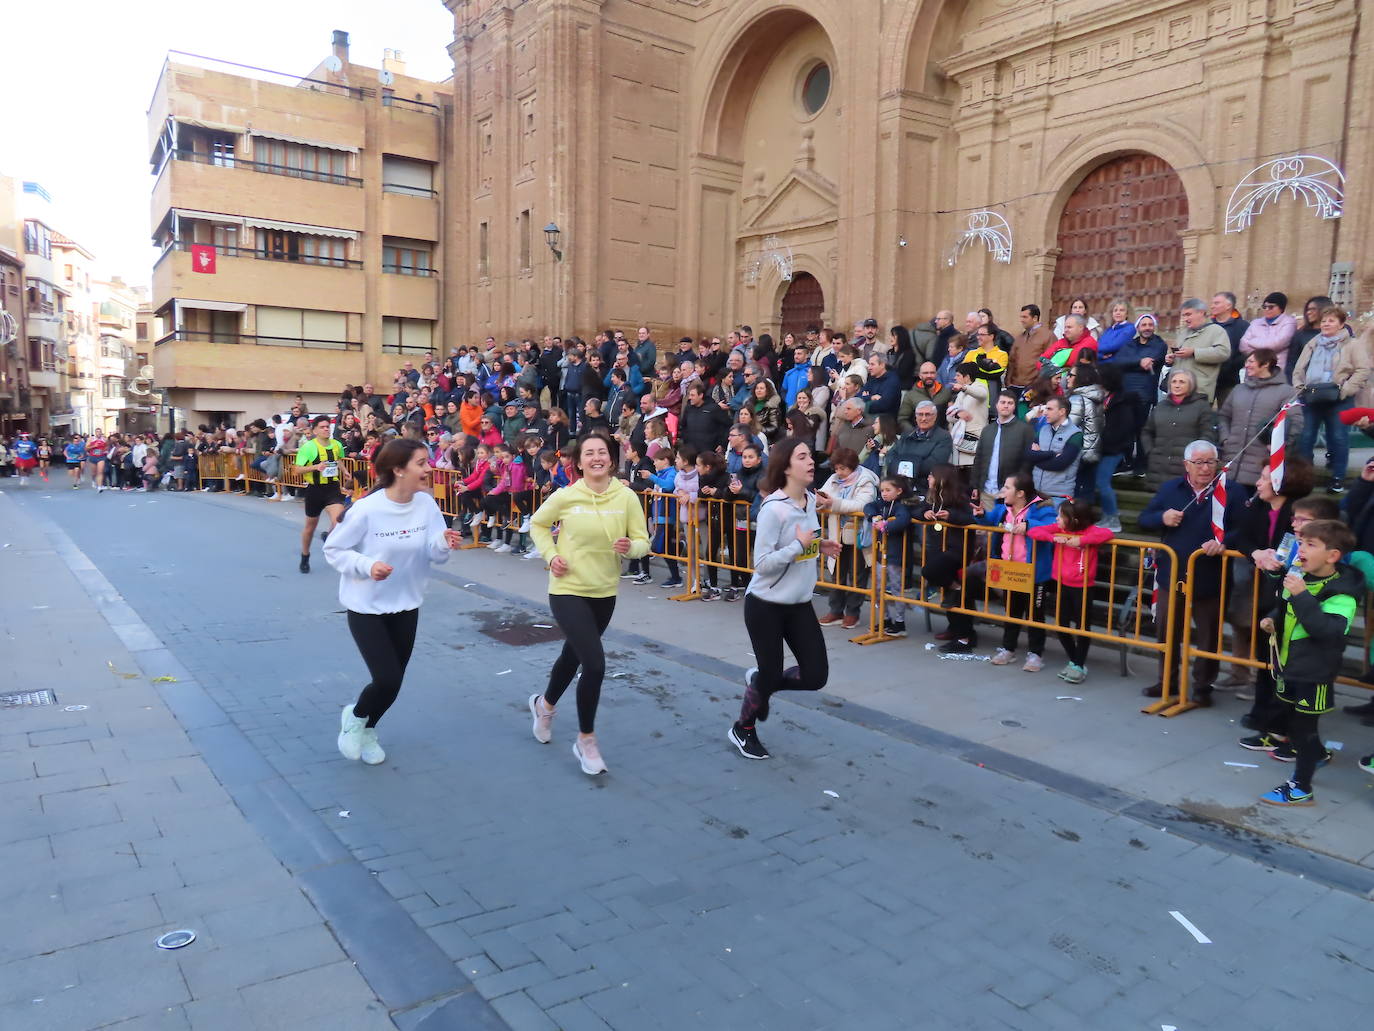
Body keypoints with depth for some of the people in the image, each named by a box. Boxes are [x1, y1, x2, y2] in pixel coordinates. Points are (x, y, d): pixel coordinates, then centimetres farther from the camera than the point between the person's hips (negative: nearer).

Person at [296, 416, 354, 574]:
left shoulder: (337, 445, 2)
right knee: (310, 525, 13)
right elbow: (298, 469, -11)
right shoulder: (308, 447, -12)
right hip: (315, 490, -2)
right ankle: (305, 558, 36)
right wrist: (316, 467, -26)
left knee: (339, 519, -19)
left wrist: (344, 472, 6)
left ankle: (328, 536, 17)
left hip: (333, 488, 2)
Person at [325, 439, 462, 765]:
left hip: (406, 606, 5)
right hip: (366, 606, -5)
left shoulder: (426, 504, -9)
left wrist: (444, 542, -31)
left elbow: (434, 554, -8)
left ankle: (367, 730, 42)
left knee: (393, 681, 14)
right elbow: (333, 549, -11)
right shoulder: (367, 509, -22)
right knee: (387, 680, -11)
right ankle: (355, 717, 22)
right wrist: (367, 565, -28)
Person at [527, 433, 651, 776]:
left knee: (574, 655, 23)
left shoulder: (627, 497, -8)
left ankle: (545, 704, 54)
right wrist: (551, 555, -9)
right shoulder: (565, 496, -12)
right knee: (595, 664, -14)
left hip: (604, 592, 4)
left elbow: (643, 541, -3)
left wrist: (630, 547, -25)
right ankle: (586, 740, 8)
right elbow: (538, 524, 6)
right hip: (567, 590, -4)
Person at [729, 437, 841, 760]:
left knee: (816, 676, 3)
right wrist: (800, 545, -23)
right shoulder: (774, 508, -22)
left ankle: (759, 683, 31)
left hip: (799, 604, 7)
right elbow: (762, 563, -24)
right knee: (771, 675, 5)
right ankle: (743, 730, 34)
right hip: (766, 604, -7)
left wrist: (820, 547, 0)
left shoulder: (811, 500, 2)